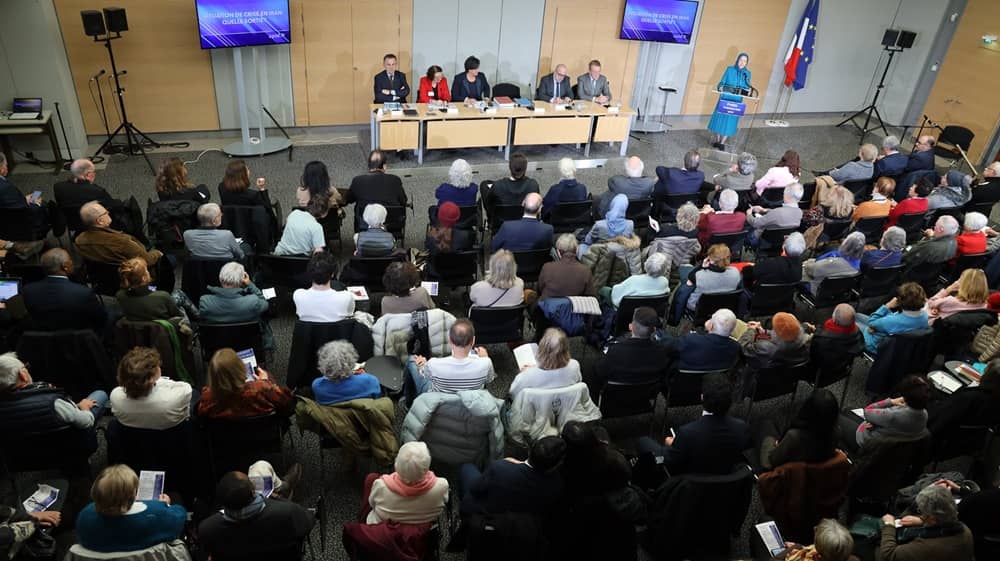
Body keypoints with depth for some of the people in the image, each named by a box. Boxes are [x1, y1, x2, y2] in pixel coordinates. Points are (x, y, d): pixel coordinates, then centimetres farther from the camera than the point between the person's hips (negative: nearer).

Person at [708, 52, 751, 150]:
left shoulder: (747, 73, 2)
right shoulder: (730, 69, -2)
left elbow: (747, 88, 5)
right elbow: (722, 82, -1)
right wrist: (720, 87, -22)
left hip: (736, 101, 1)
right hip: (725, 99, -1)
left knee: (730, 120, 3)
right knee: (720, 117, 3)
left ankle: (722, 142, 12)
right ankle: (716, 140, 19)